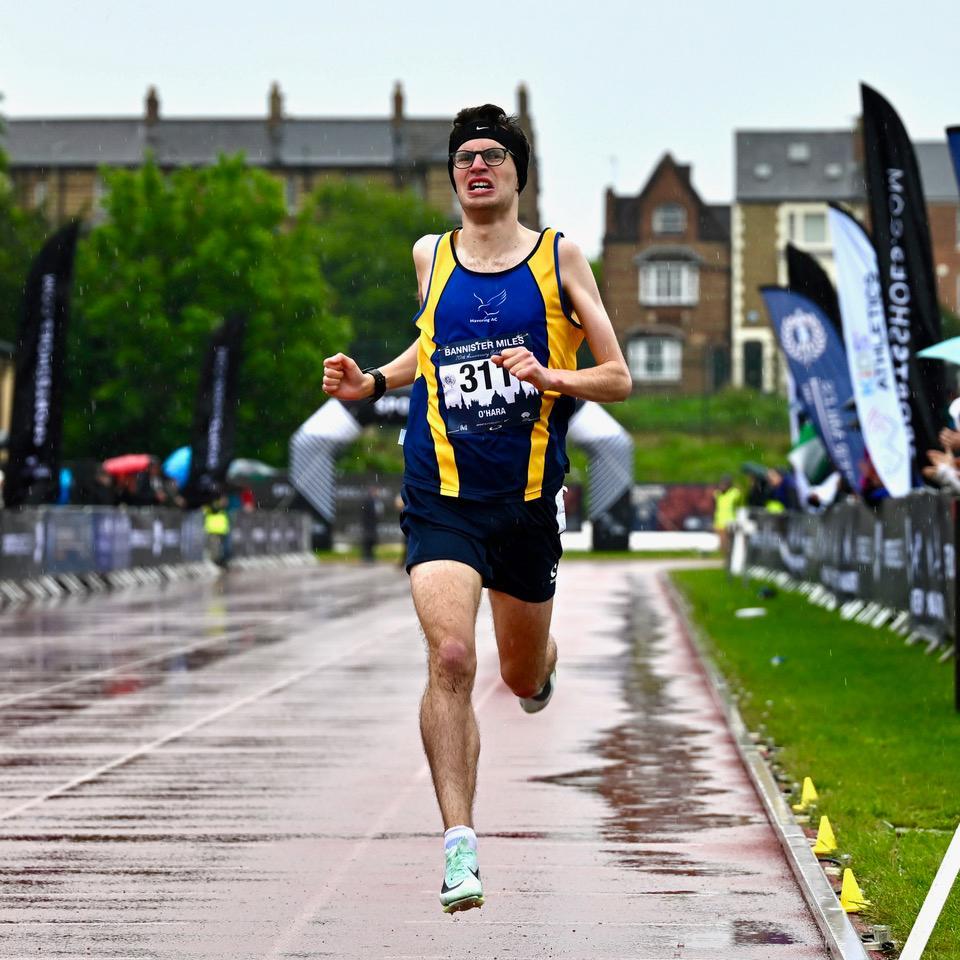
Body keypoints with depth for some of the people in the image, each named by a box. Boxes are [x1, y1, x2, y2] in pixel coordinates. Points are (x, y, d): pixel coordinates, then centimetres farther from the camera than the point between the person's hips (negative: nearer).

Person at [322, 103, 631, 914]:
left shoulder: (559, 257, 0)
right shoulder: (431, 256, 7)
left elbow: (619, 379, 0)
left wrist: (552, 376, -19)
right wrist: (373, 383, 12)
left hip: (528, 497, 0)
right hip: (443, 495, 0)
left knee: (524, 678, 16)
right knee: (450, 658, -22)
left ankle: (544, 661, 56)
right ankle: (460, 844, -18)